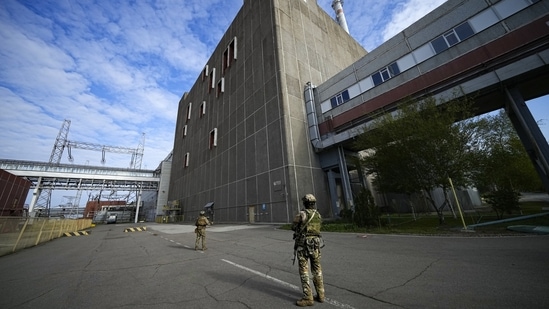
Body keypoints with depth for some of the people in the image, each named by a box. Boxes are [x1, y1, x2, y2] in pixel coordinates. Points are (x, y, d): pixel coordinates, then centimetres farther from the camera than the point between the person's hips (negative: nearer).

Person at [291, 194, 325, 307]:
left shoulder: (302, 214, -14)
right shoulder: (318, 215, 5)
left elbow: (293, 227, -3)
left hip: (303, 245, -6)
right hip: (316, 244, 6)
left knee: (304, 271, 4)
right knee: (317, 270, 17)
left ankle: (308, 298, 8)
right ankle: (320, 295, 25)